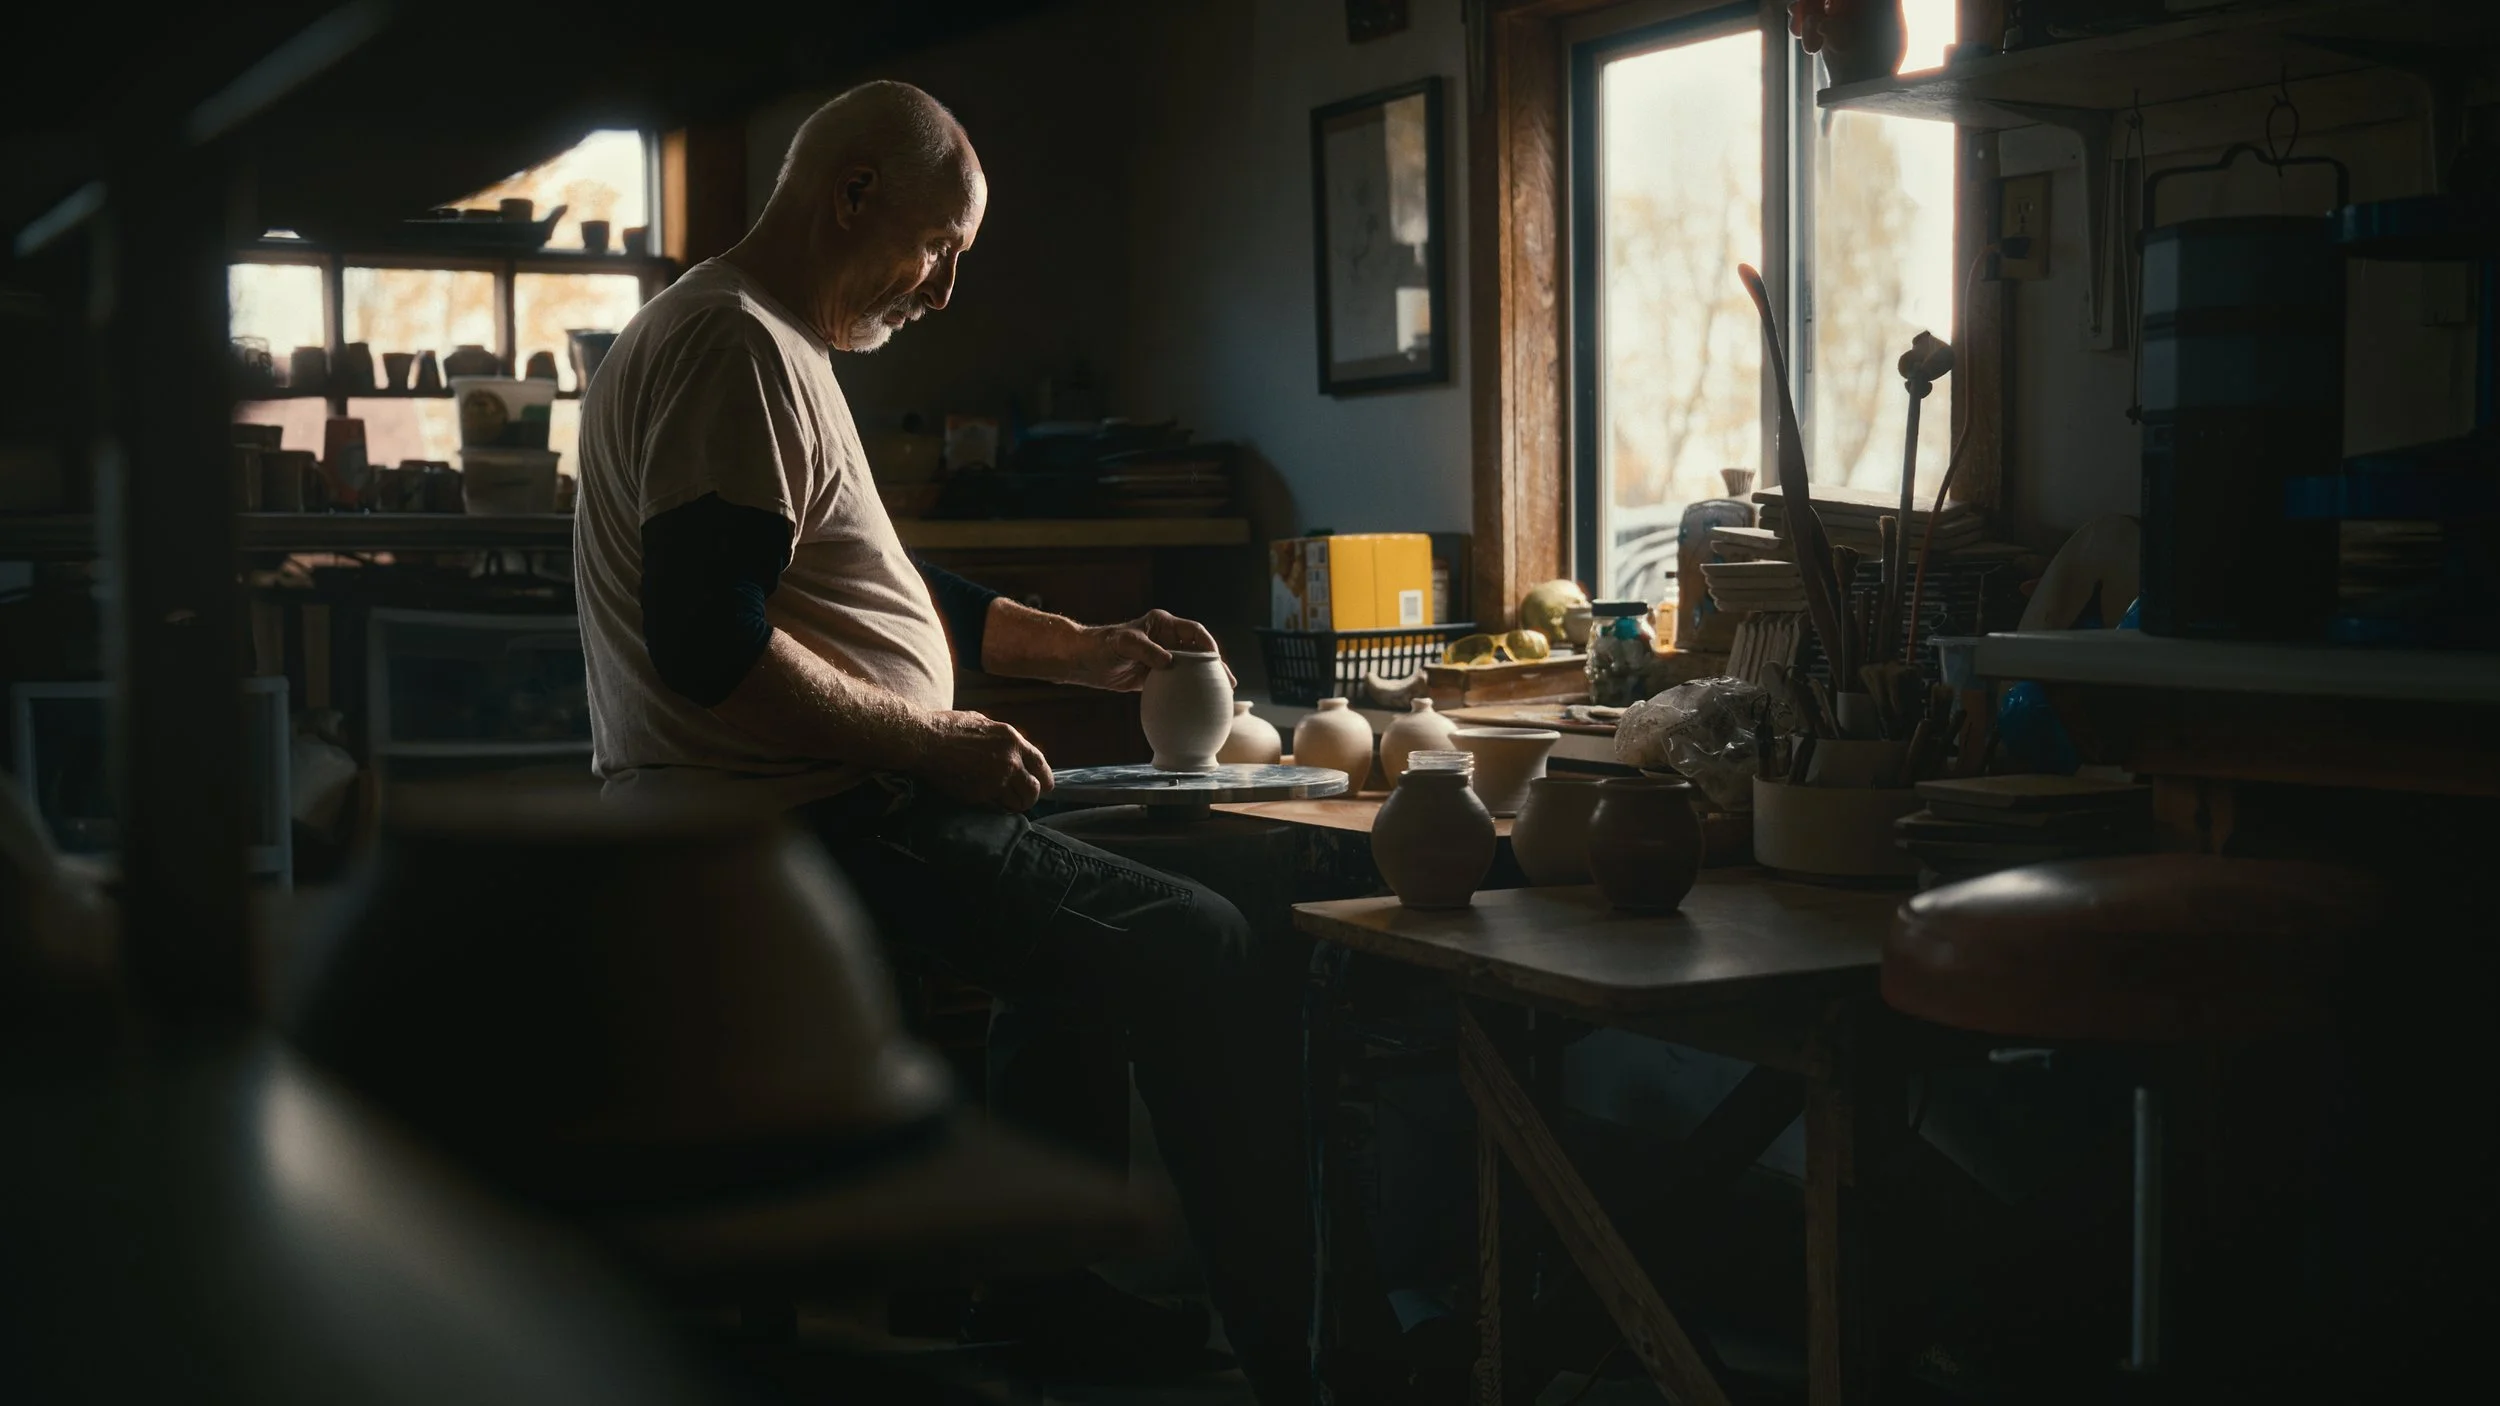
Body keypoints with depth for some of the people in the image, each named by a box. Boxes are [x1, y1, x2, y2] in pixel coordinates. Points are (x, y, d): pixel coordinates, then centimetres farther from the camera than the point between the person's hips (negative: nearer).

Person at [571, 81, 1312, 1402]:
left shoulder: (753, 338, 20)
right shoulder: (740, 347, -15)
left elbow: (859, 583, 26)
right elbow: (711, 647, -26)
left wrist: (1079, 648, 20)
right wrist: (934, 739, -17)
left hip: (775, 815, 12)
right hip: (799, 832, -12)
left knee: (1087, 888, 28)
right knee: (1213, 962, -15)